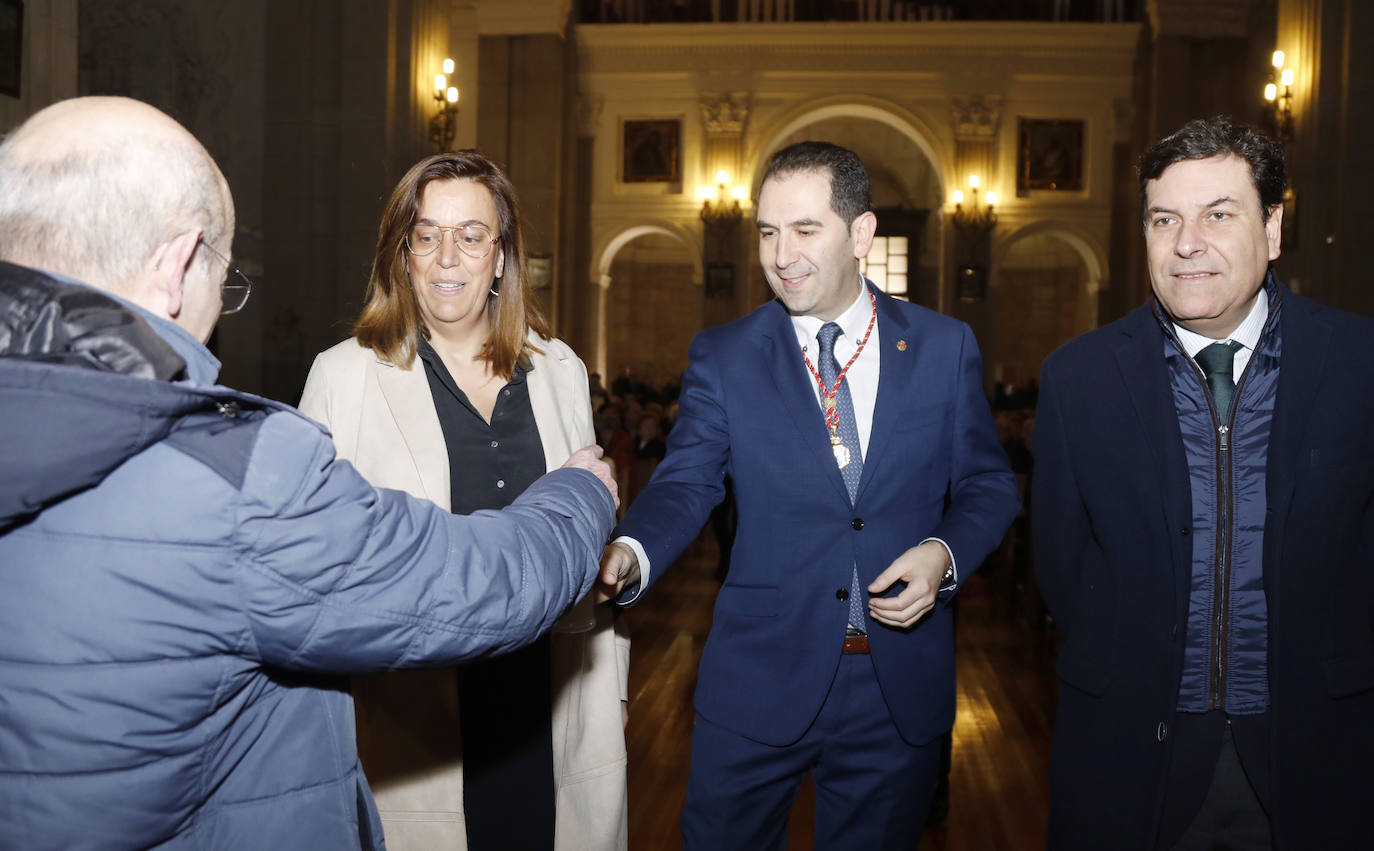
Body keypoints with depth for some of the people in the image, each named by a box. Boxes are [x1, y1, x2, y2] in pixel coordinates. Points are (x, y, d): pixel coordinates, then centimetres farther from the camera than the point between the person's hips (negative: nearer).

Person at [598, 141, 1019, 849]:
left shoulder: (945, 346, 0)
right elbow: (684, 484, -10)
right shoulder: (722, 357, -2)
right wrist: (628, 553, -30)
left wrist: (944, 552, -14)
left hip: (901, 688, 1)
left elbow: (987, 485, 5)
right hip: (759, 681, 0)